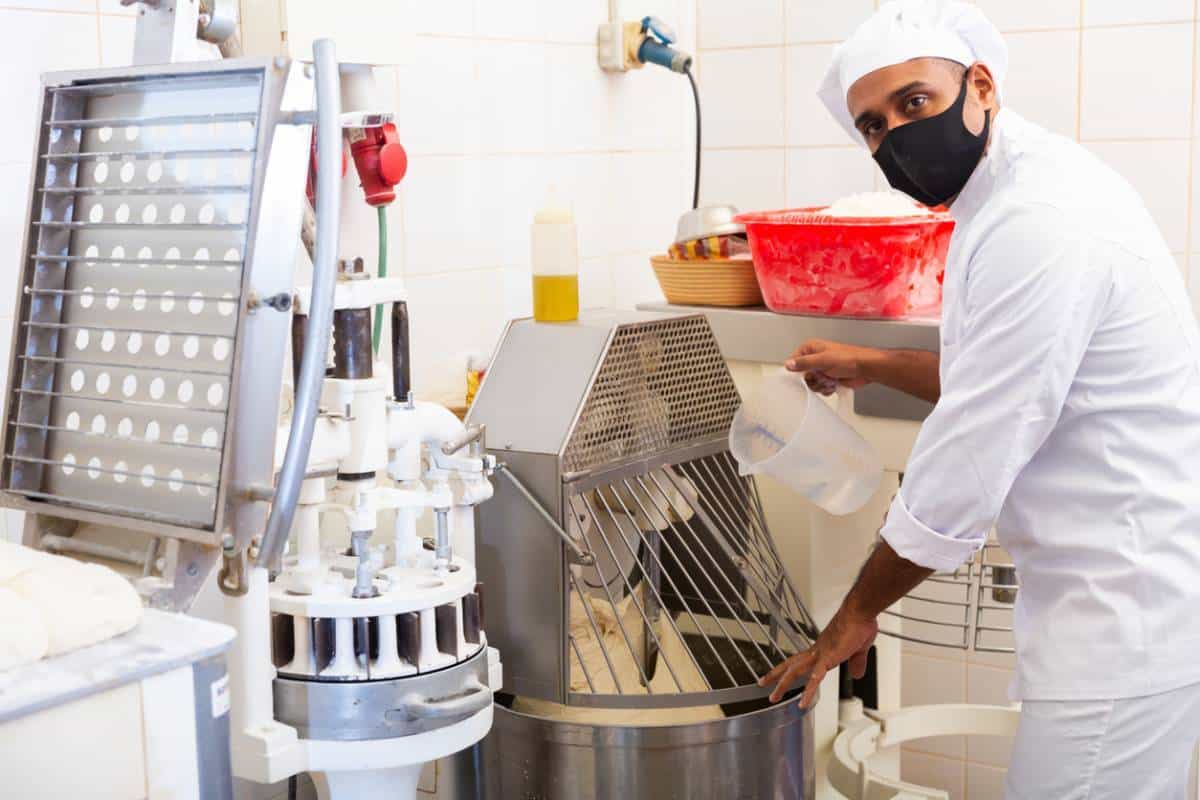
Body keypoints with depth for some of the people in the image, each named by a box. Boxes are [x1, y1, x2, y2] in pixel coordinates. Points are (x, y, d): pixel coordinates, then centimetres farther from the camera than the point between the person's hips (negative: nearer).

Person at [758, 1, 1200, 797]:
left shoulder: (1042, 224, -23)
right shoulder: (1020, 193, 11)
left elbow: (967, 465, -20)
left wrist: (856, 613, -8)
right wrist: (873, 366, 25)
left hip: (1126, 604, -10)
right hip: (1118, 587, 10)